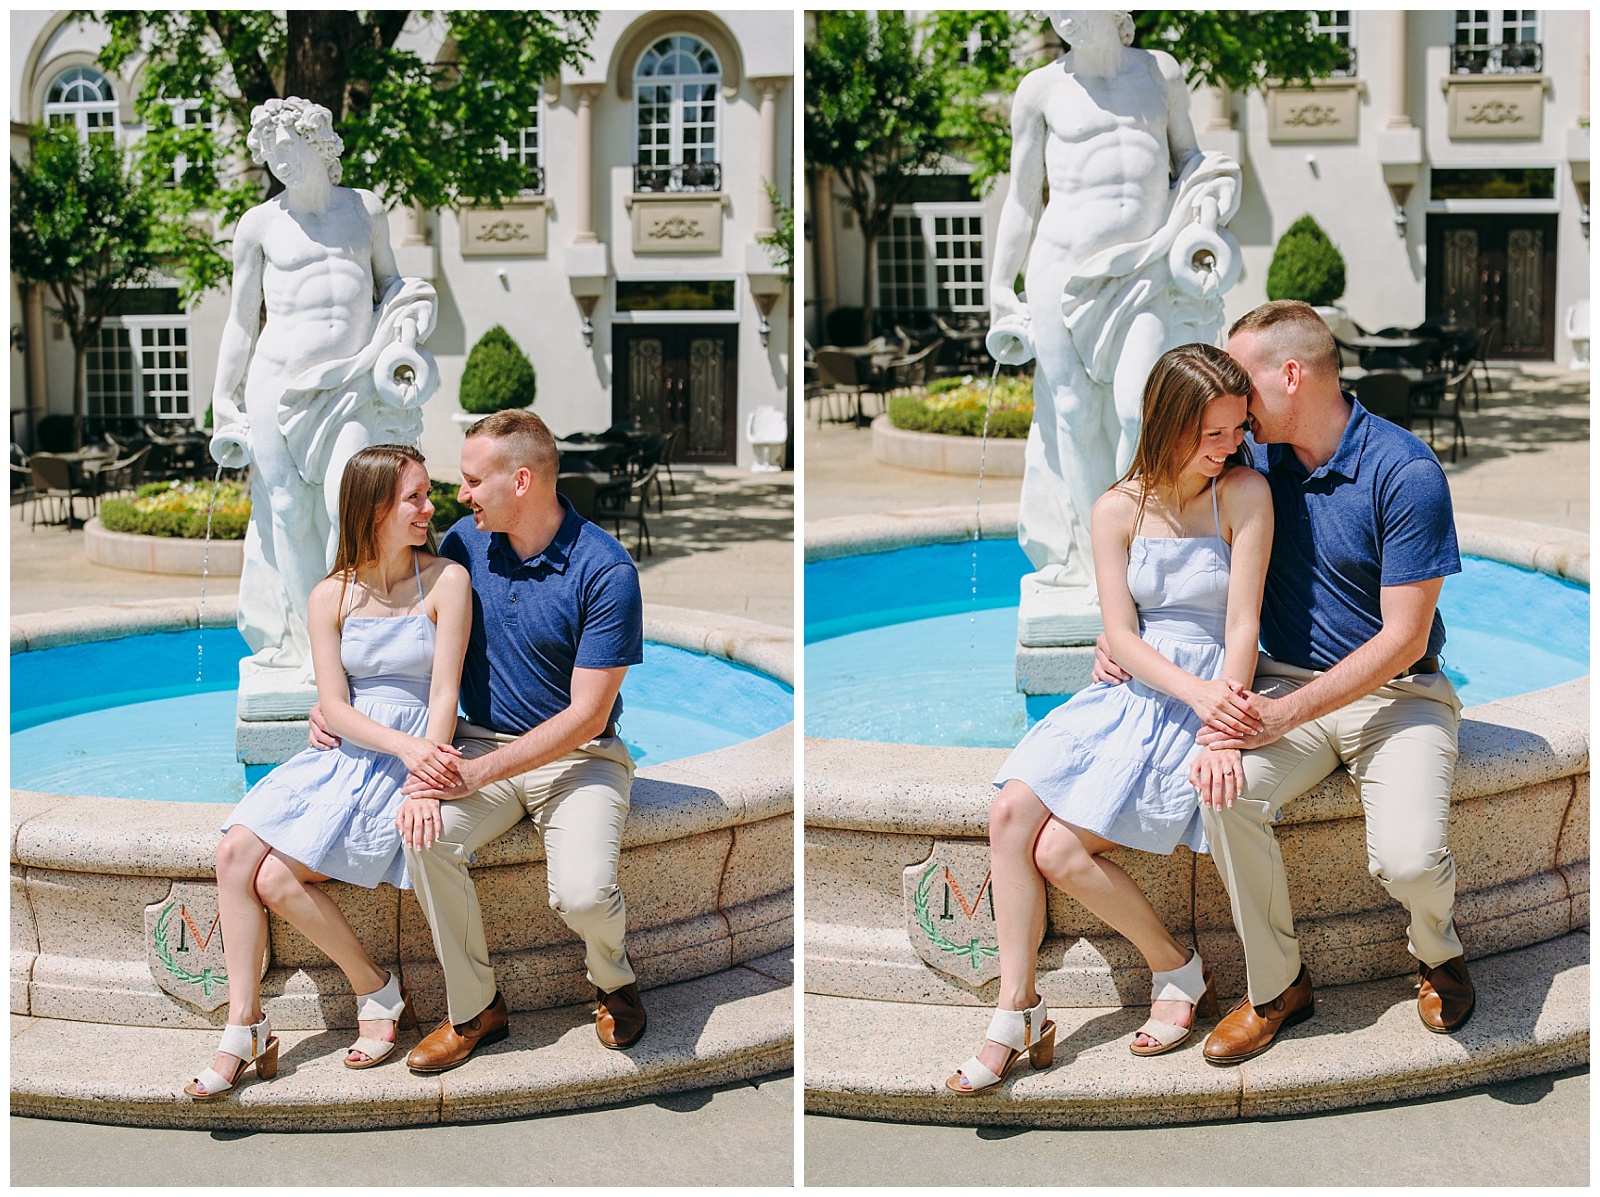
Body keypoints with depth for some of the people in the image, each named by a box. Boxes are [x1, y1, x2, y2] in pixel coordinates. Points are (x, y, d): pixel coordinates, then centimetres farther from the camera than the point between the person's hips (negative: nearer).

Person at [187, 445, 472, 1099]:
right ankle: (244, 1028, -12)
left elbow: (444, 695, -10)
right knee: (235, 850, -18)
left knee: (278, 877, -19)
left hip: (414, 756, -5)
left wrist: (425, 781, -23)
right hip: (343, 752, 5)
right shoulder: (332, 596, 4)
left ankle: (376, 990, 3)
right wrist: (403, 746, -20)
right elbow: (334, 706, -2)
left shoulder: (446, 581, -6)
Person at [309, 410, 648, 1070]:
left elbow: (586, 716, -17)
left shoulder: (605, 570, -16)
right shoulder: (465, 542, 1)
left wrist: (480, 773, -23)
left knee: (583, 893, -29)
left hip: (576, 756, -4)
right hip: (480, 744, 4)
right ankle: (474, 1007, -6)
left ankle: (613, 980, 10)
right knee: (423, 835, -27)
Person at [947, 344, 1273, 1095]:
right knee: (1012, 812, -16)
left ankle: (1178, 970, 7)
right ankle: (1017, 1013, -9)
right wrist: (1193, 691, -21)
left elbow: (1242, 626, -13)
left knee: (1062, 851, -17)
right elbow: (1120, 633, -4)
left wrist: (1222, 735, -23)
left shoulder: (1244, 494, -9)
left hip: (1210, 696, -5)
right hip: (1131, 691, 5)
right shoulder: (1119, 509, 2)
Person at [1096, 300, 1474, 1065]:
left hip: (1395, 691, -4)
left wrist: (1286, 713, -25)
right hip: (1285, 687, 4)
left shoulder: (1405, 473, -15)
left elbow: (1403, 639, -16)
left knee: (1409, 859, -28)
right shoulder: (1253, 459, 3)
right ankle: (1275, 985, -7)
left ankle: (1438, 952, 11)